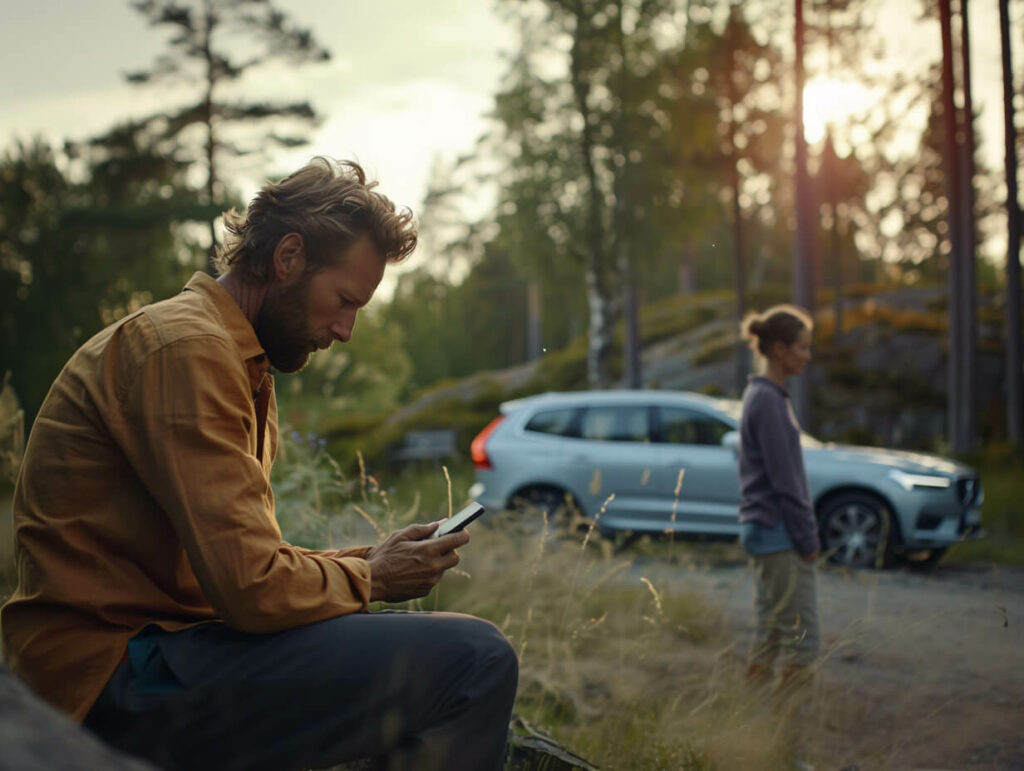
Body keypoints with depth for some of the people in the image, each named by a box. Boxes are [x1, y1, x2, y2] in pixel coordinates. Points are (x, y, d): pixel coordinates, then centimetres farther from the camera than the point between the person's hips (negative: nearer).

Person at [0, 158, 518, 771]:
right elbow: (252, 586, -22)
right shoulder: (186, 348, -15)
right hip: (117, 682, -11)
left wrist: (369, 560, 4)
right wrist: (369, 577, -5)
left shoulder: (243, 366, 18)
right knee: (474, 660, -21)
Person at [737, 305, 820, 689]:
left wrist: (805, 531, 18)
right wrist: (806, 537, -13)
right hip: (779, 533, -10)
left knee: (770, 629, 14)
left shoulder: (766, 395, 14)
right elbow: (784, 481, -18)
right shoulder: (767, 400, -16)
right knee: (799, 632, -3)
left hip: (764, 530, 10)